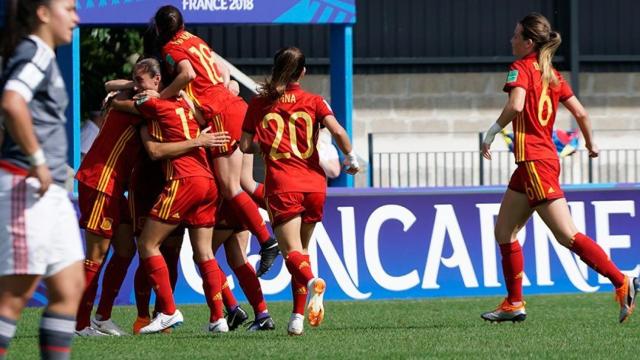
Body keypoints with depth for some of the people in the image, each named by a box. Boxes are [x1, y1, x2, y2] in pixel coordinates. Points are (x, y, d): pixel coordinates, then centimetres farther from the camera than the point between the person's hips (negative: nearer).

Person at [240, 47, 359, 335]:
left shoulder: (259, 104, 6)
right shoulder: (313, 102, 5)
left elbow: (245, 146, 4)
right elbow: (337, 131, -9)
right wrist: (350, 159, 7)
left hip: (282, 186, -2)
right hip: (314, 184, 2)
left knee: (292, 251, -8)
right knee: (302, 249, 16)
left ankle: (312, 281, -42)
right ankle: (298, 316, 11)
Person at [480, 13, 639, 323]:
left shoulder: (521, 68, -8)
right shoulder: (551, 75, 13)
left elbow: (516, 105, -26)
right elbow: (581, 113, 12)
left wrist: (492, 132, -12)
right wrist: (590, 144, 27)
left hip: (534, 161, -9)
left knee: (567, 235, -10)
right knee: (504, 231, 13)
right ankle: (514, 304, 14)